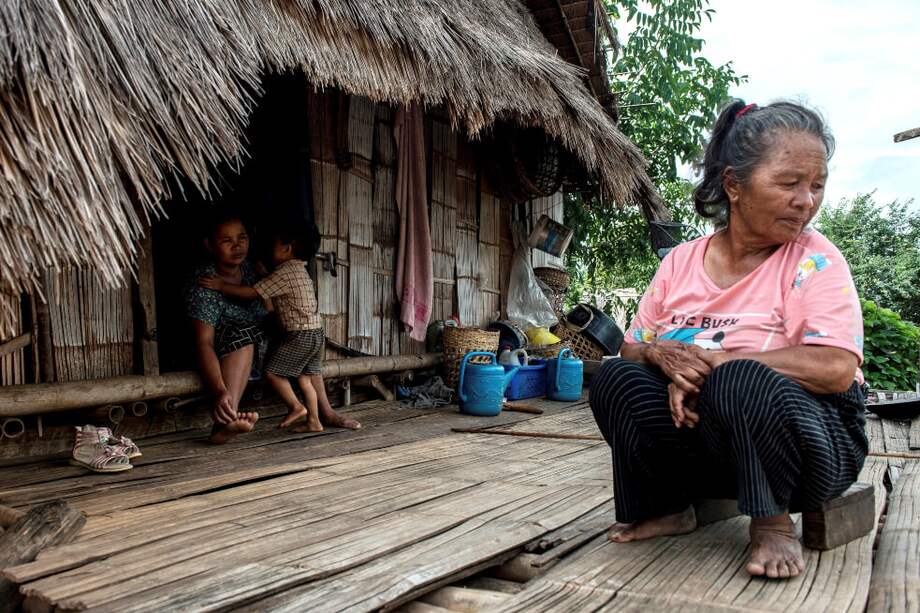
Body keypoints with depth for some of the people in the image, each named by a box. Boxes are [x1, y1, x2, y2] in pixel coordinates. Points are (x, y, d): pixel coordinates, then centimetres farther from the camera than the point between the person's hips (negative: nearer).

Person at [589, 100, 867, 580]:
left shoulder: (814, 259, -10)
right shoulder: (680, 261, 2)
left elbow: (836, 368, -24)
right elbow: (632, 347, 4)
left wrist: (714, 361, -24)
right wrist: (663, 356, -20)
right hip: (704, 437, 4)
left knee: (741, 380, -35)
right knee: (615, 378, -16)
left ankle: (772, 524, -9)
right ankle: (667, 508, 3)